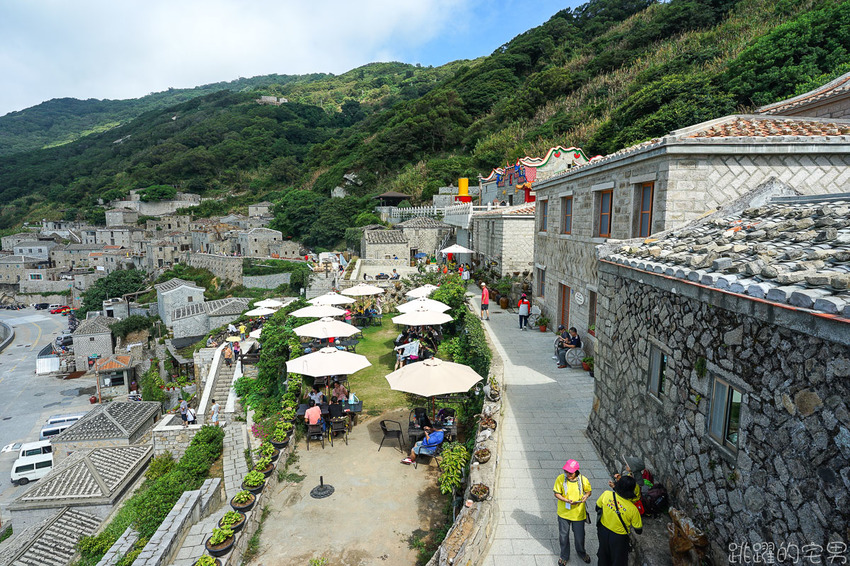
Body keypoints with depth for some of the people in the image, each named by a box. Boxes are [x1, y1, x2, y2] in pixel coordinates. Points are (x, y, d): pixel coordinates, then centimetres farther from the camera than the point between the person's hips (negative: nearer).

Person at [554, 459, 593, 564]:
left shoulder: (583, 480, -17)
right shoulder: (561, 478, -19)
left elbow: (588, 491, 2)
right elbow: (557, 494, -10)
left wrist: (586, 496, -21)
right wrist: (567, 501, -26)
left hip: (578, 513, 0)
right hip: (564, 512, 0)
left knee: (579, 536, 19)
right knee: (563, 536, 15)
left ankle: (581, 553, 51)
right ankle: (564, 556, 41)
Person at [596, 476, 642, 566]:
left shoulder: (606, 494, -23)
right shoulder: (632, 509, -29)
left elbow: (598, 508, -4)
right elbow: (639, 530, -14)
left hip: (603, 531, 3)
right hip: (619, 537, -3)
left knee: (603, 556, 29)